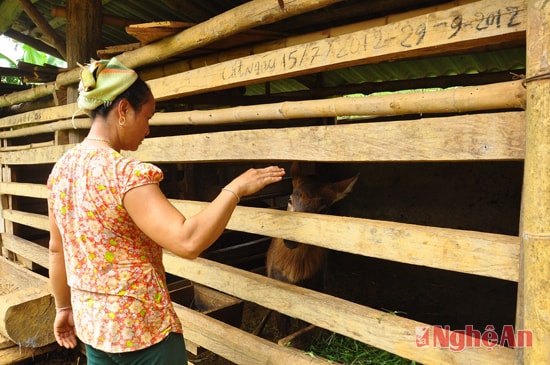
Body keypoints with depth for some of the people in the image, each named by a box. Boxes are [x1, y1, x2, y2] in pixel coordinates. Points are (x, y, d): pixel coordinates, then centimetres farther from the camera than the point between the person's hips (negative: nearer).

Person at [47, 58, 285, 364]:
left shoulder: (61, 169, 0)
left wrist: (64, 307, 20)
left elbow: (57, 249, 9)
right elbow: (188, 242, -33)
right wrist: (236, 188, -23)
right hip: (143, 327, -7)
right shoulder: (126, 173, -25)